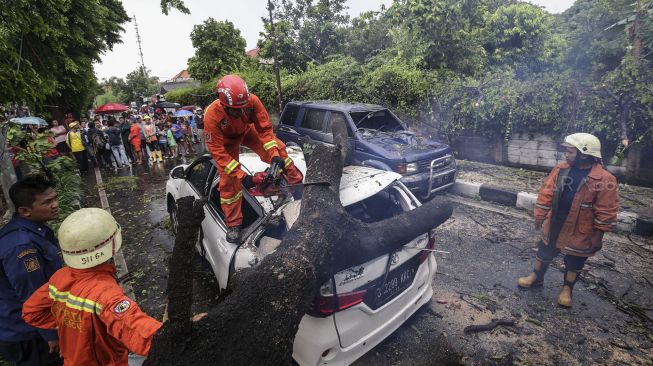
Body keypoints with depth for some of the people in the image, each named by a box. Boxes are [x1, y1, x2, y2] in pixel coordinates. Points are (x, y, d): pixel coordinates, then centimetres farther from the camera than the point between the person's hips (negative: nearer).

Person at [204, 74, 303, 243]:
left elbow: (265, 128, -25)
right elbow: (218, 152, -35)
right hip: (226, 140, -2)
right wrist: (241, 176, -40)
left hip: (247, 130, 3)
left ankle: (296, 180, 4)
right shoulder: (212, 115, -39)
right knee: (229, 180, -6)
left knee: (277, 148, -16)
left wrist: (275, 154, -37)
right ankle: (233, 224, 9)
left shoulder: (252, 100, -36)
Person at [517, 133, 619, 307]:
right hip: (553, 226, 4)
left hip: (579, 233, -3)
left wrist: (598, 236, -10)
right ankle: (536, 277, 40)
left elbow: (606, 212, -13)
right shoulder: (560, 169, -7)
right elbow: (546, 194, 0)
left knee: (574, 263, 16)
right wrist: (540, 216, 2)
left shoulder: (604, 179, -18)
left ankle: (567, 288, 37)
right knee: (544, 253, 19)